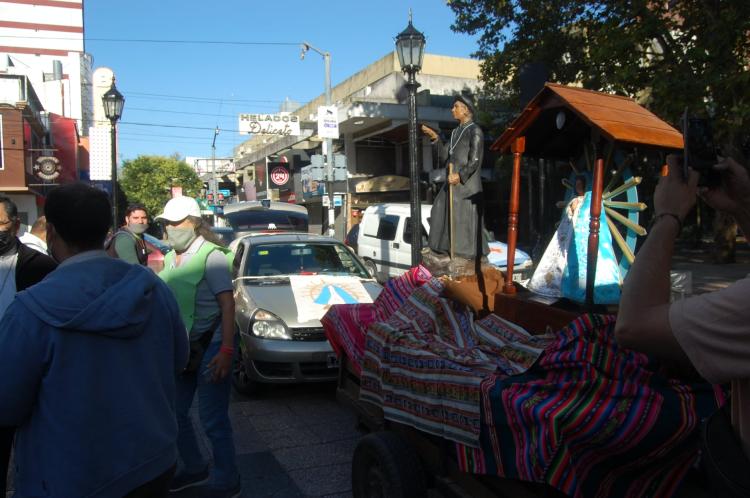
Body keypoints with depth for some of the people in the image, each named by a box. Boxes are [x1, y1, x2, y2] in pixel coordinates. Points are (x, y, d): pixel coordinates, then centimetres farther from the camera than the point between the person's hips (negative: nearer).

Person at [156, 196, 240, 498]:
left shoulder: (211, 255, -14)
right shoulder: (171, 258, 9)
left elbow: (227, 303, -19)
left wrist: (226, 351, -26)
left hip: (210, 346, -8)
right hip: (182, 347, 8)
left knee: (212, 419, -1)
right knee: (175, 412, 16)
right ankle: (194, 468, 35)